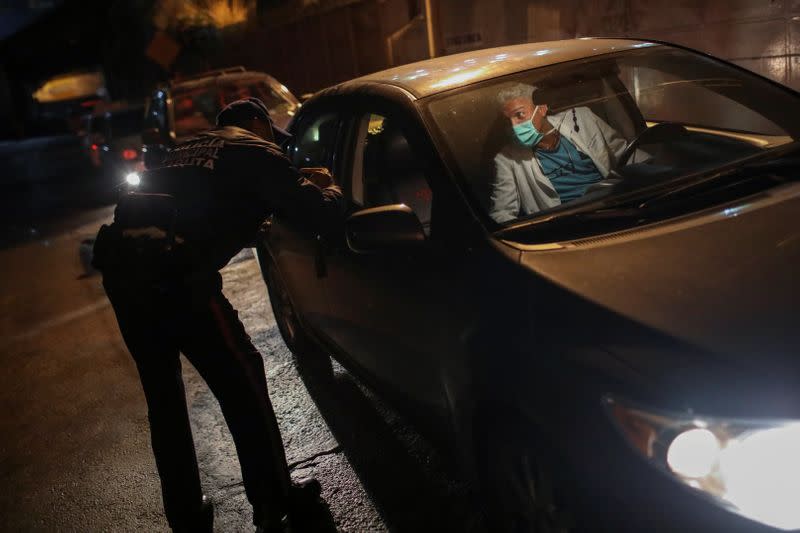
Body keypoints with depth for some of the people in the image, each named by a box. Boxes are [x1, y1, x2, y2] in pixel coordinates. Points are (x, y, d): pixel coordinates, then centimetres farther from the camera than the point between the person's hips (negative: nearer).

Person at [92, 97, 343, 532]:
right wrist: (326, 190, 24)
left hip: (119, 259, 8)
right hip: (173, 272, -8)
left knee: (163, 394, 19)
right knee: (241, 382, 8)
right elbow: (317, 214, 1)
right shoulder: (255, 152, 7)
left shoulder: (187, 150, 29)